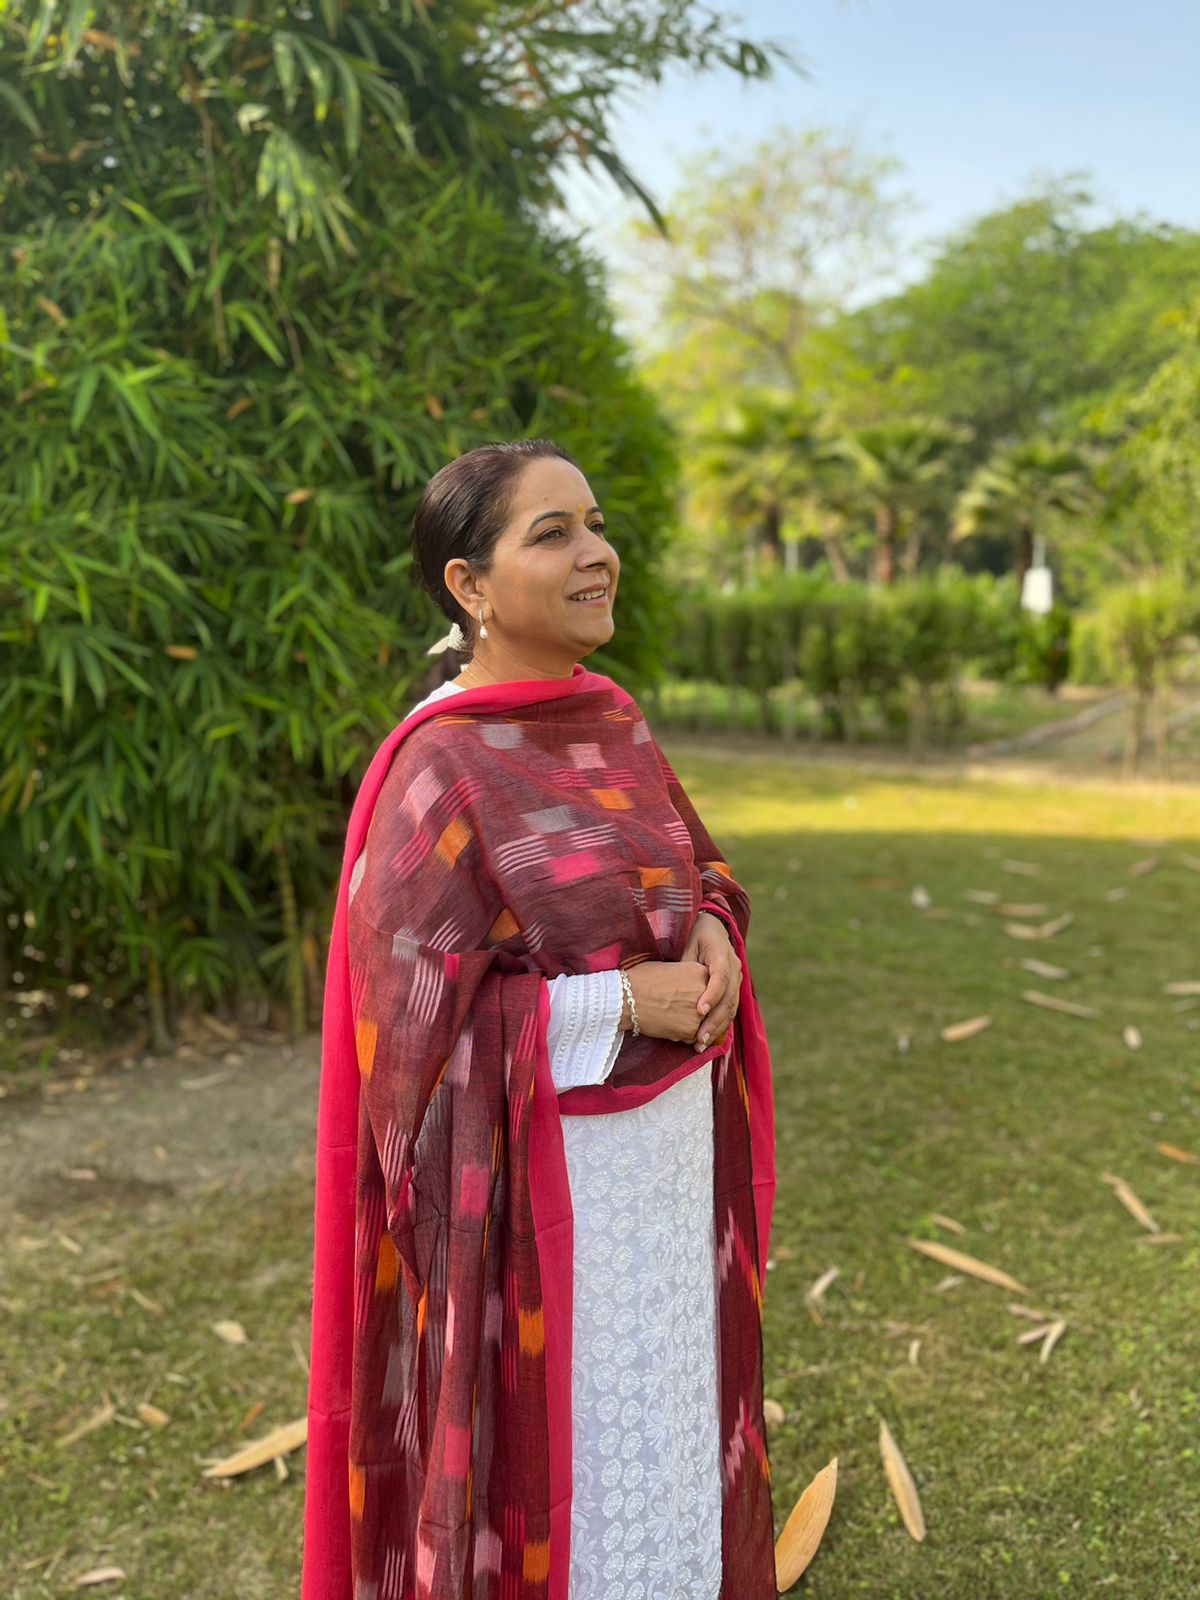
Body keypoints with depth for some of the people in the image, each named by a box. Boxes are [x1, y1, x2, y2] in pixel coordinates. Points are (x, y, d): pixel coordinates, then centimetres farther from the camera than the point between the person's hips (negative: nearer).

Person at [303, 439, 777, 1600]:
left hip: (664, 1161, 7)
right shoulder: (438, 771, -18)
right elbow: (421, 1012, -19)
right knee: (552, 1442, 8)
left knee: (658, 1417, 20)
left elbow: (696, 864, 14)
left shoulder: (611, 722, 4)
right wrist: (621, 1003, -20)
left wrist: (712, 934, -8)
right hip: (533, 1177, -7)